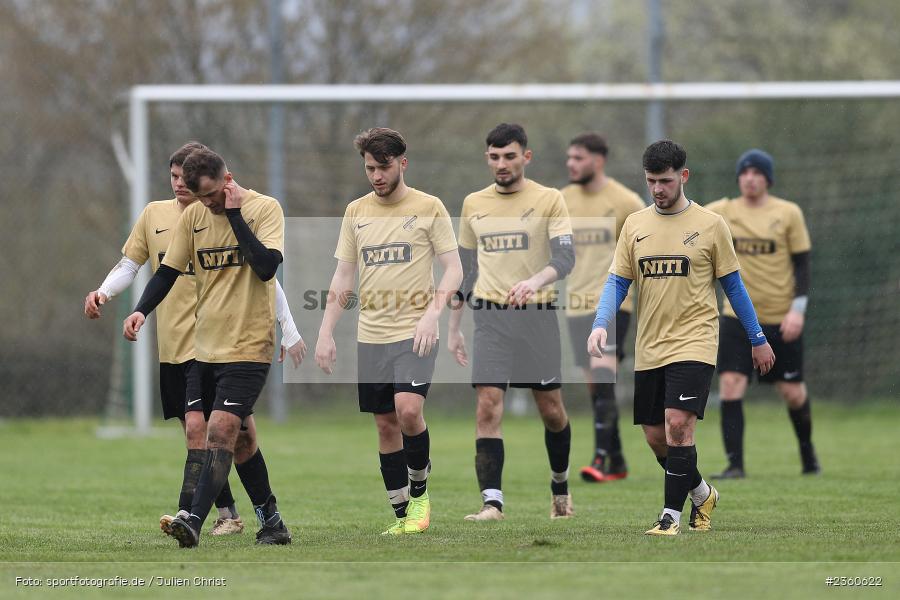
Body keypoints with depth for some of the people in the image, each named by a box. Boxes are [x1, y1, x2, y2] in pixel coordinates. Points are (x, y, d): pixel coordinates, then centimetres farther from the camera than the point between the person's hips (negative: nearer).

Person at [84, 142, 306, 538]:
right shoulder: (154, 215, 6)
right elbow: (129, 264, 12)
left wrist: (289, 332, 0)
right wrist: (103, 292, -9)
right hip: (170, 344, 6)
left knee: (197, 425, -18)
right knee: (196, 431, 10)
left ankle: (187, 515, -24)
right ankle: (227, 515, 20)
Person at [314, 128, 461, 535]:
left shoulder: (429, 208, -1)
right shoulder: (356, 211, 10)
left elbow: (453, 269, -2)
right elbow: (342, 279, 13)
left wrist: (432, 314, -17)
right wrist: (326, 334, 6)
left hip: (414, 333, -4)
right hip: (371, 335, 4)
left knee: (408, 410, -22)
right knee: (385, 425, 5)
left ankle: (419, 491, 0)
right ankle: (402, 515, 12)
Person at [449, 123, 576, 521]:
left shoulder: (548, 200, -2)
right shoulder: (473, 204, 10)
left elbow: (565, 257, -13)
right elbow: (464, 268, 18)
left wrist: (536, 280, -34)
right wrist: (453, 329, 16)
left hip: (538, 314, -2)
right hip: (491, 318, 2)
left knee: (551, 409, 6)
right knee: (488, 406, -12)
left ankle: (560, 485, 31)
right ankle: (491, 502, -15)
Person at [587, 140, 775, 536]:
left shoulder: (710, 225, -1)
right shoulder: (635, 225, 8)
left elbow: (733, 284, 6)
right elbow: (617, 281, 8)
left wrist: (758, 339, 9)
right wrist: (600, 325, -10)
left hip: (694, 343, -4)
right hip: (648, 349, 4)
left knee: (678, 425, -19)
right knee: (655, 438, 7)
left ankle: (671, 515, -12)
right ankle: (702, 494, 31)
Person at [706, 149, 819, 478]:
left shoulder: (788, 213, -2)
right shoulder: (722, 212, 2)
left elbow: (802, 264, -1)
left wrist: (797, 309, -9)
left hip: (781, 319, -1)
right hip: (737, 316, 1)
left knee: (792, 391, 6)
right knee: (730, 385, -13)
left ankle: (807, 451, 32)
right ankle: (734, 464, -9)